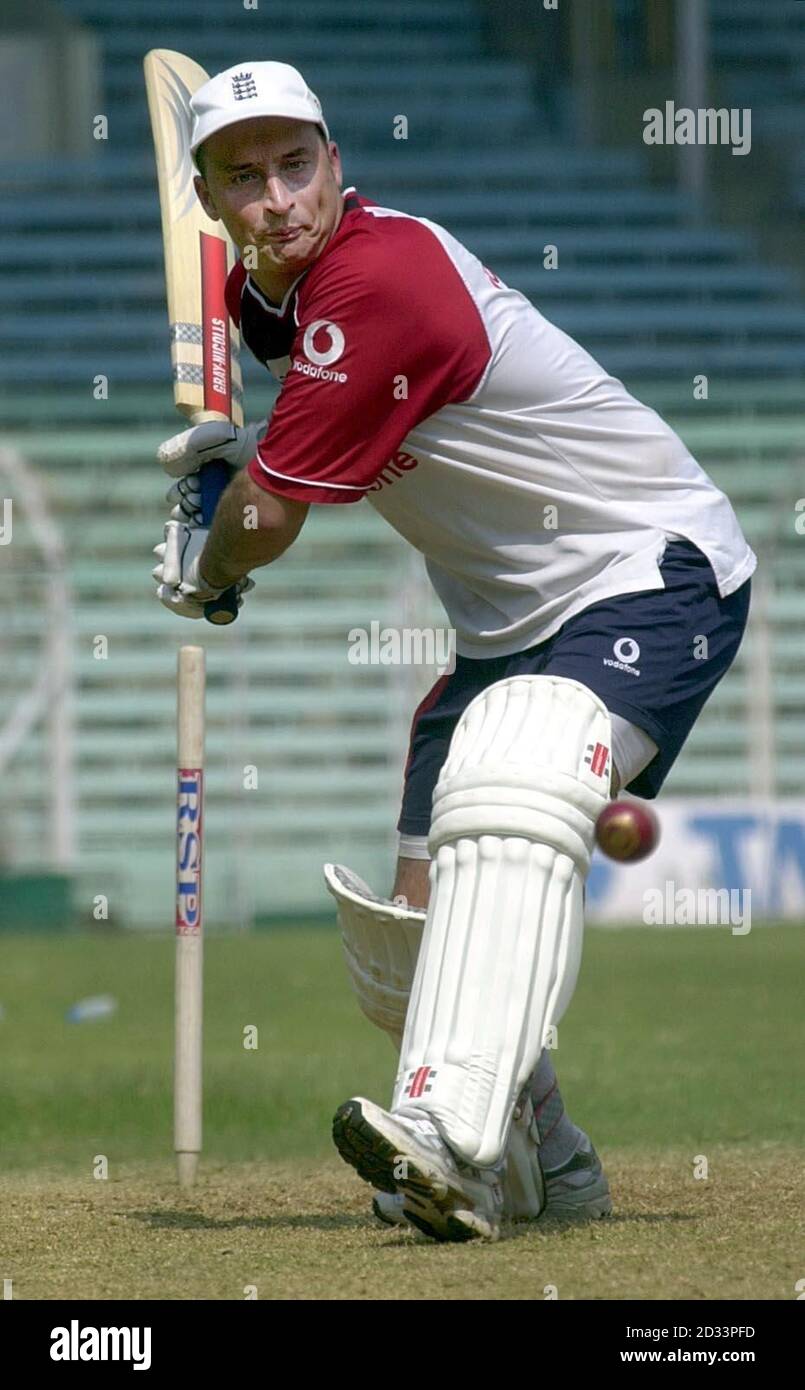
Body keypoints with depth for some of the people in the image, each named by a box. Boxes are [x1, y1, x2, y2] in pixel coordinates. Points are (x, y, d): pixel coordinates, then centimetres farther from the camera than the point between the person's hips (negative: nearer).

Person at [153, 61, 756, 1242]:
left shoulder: (377, 281, -25)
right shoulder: (265, 288, 6)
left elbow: (267, 524, -22)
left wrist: (199, 572, 1)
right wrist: (247, 445, 9)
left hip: (656, 576, -10)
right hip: (515, 617, 10)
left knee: (510, 779, -37)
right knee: (410, 932, 9)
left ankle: (451, 1134, -54)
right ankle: (547, 1174, 32)